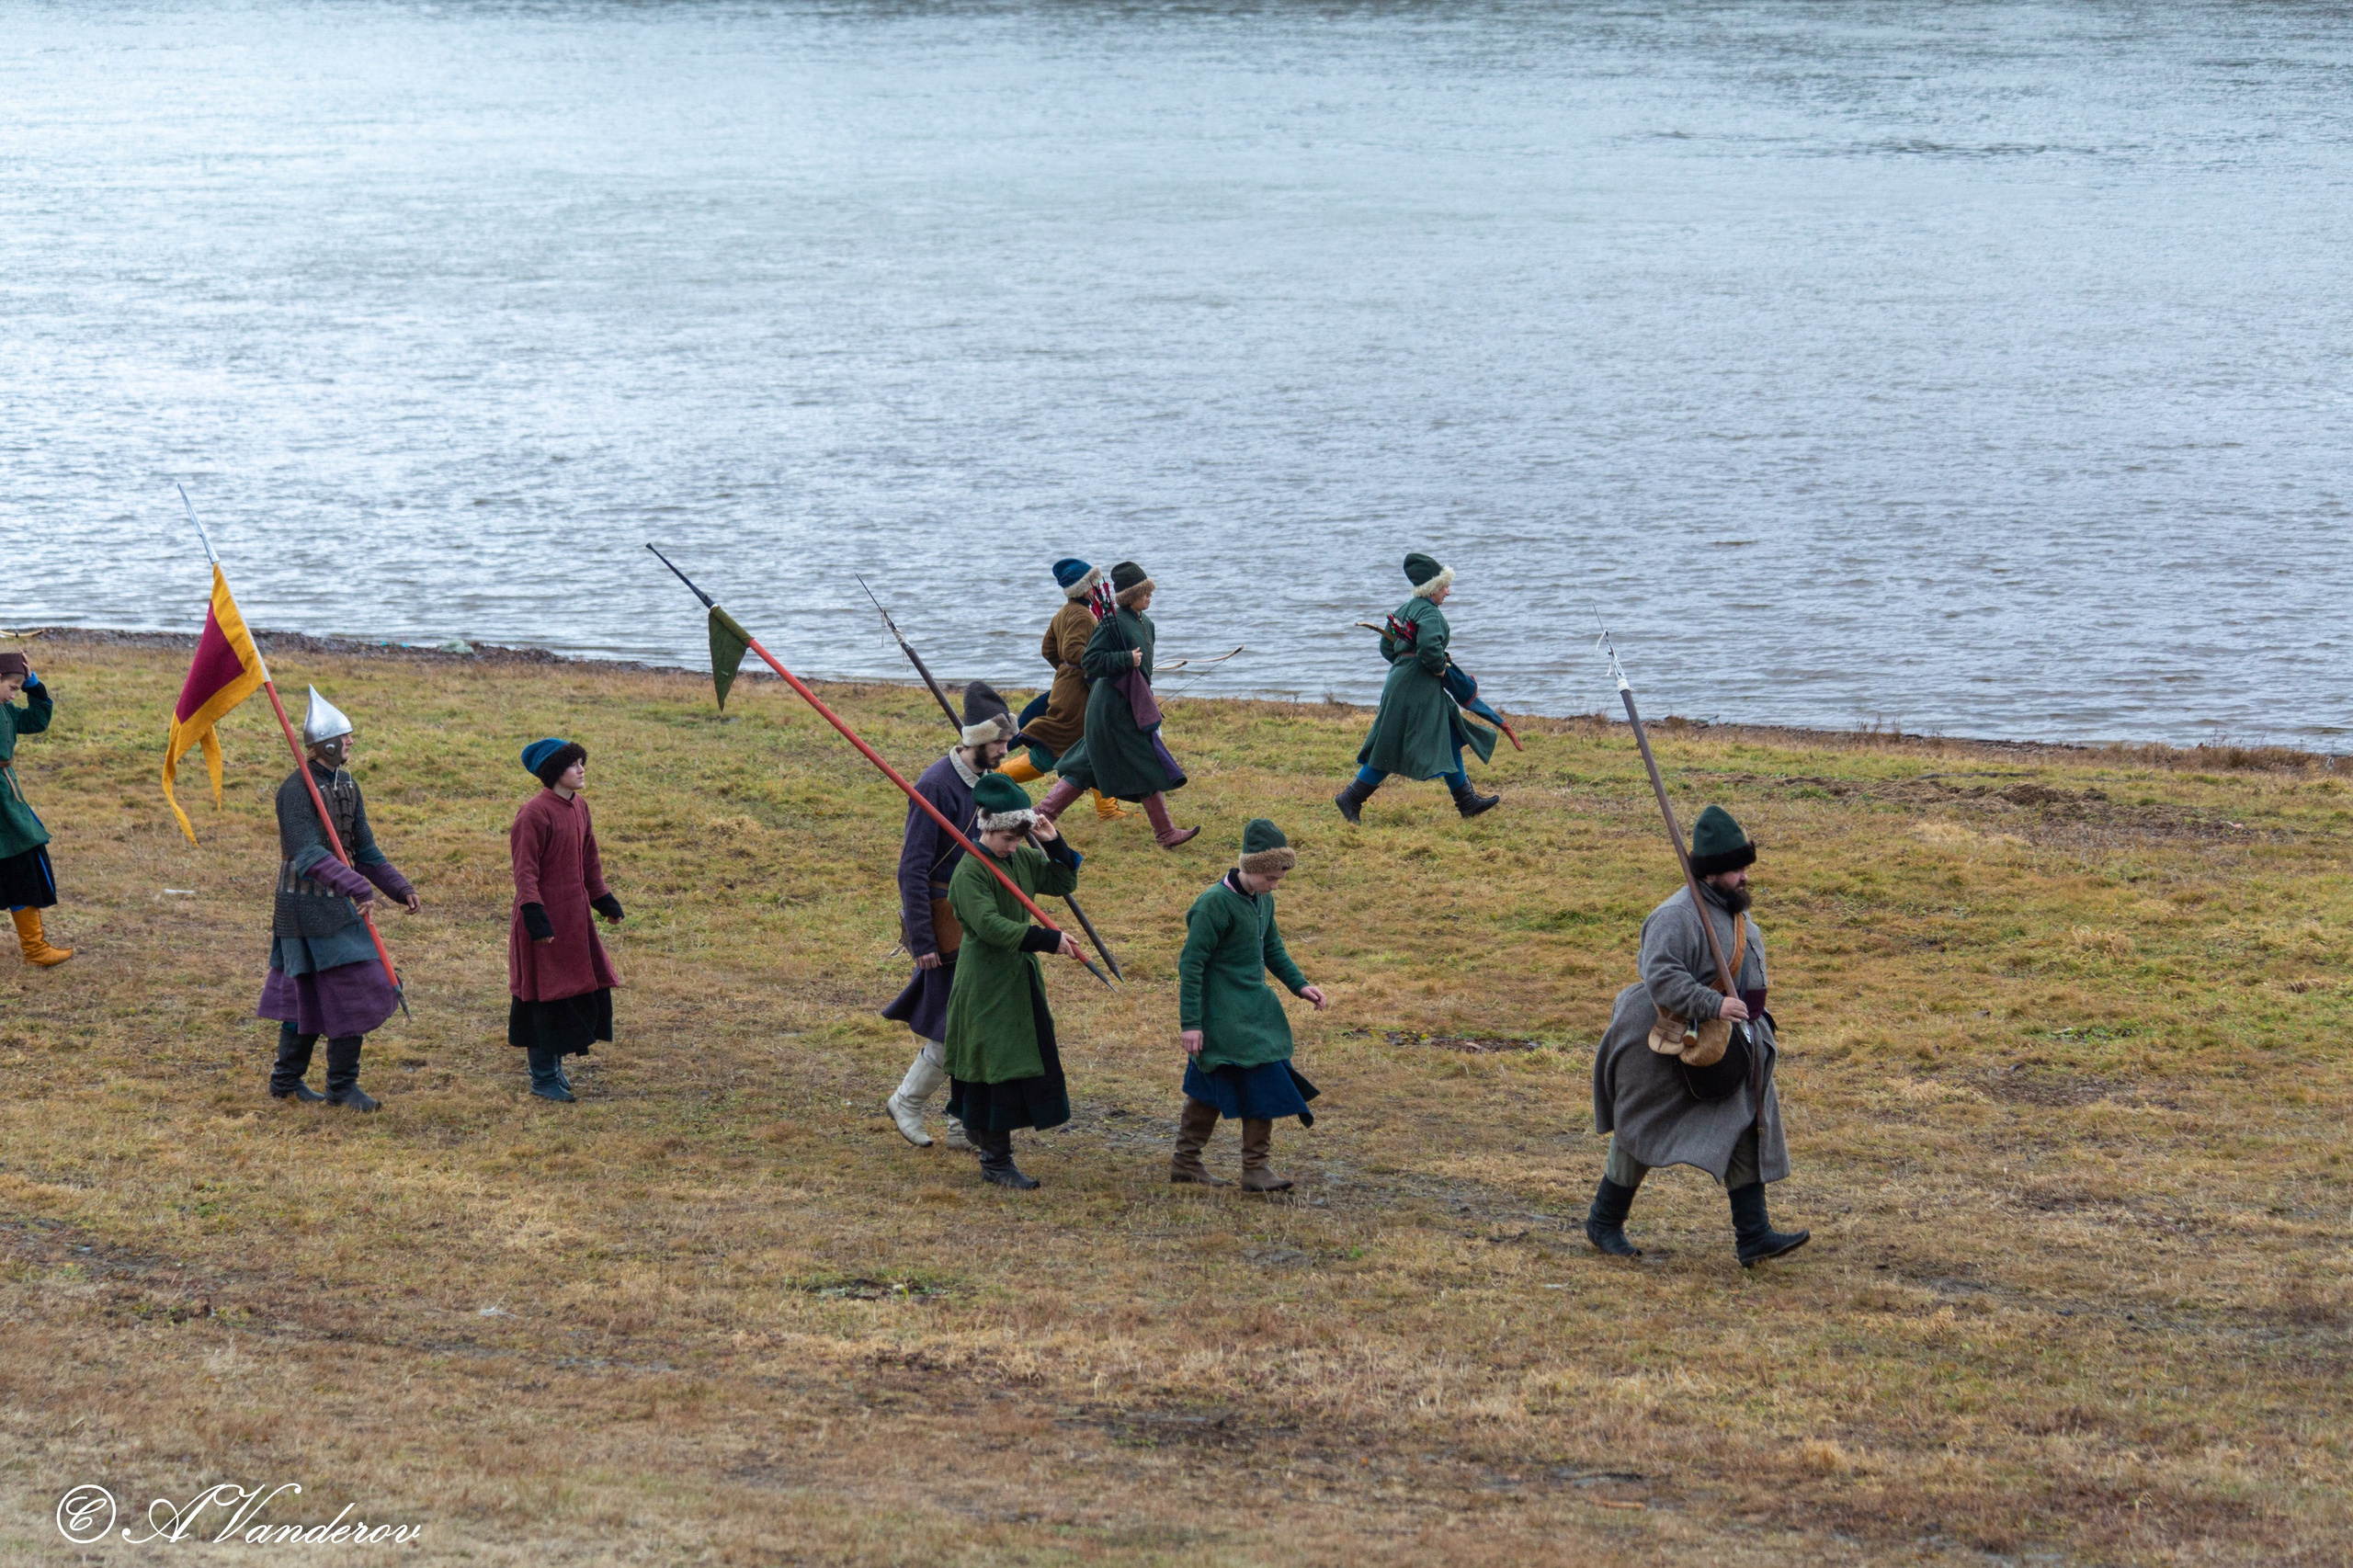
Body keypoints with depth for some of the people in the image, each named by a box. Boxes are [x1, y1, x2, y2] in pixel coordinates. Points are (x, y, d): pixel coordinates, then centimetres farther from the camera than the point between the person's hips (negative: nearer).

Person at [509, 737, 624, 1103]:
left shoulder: (578, 808, 9)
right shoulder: (534, 813, -17)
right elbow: (525, 870, -18)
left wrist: (604, 900, 21)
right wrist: (535, 915, -24)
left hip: (574, 915, 9)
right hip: (545, 921, -9)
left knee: (579, 988, 14)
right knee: (546, 997, -1)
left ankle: (555, 1067, 28)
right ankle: (543, 1078, 9)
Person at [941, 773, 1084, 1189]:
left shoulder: (1023, 858, 6)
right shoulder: (970, 871, -19)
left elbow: (1064, 882, 15)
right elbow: (991, 926, -29)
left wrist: (1054, 843, -3)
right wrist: (1049, 940, -31)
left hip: (1020, 978, 8)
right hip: (986, 982, -8)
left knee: (1027, 1059, 14)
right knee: (998, 1066, -5)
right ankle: (996, 1162, 2)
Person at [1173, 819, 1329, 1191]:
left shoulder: (1263, 900, 8)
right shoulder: (1216, 903, -19)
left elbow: (1272, 948, 23)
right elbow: (1190, 963, -17)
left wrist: (1298, 985, 10)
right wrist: (1190, 1022, -18)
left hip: (1252, 1011, 9)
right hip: (1224, 1017, -9)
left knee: (1210, 1090, 13)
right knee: (1261, 1081, -10)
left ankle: (1186, 1162, 21)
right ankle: (1256, 1167, -3)